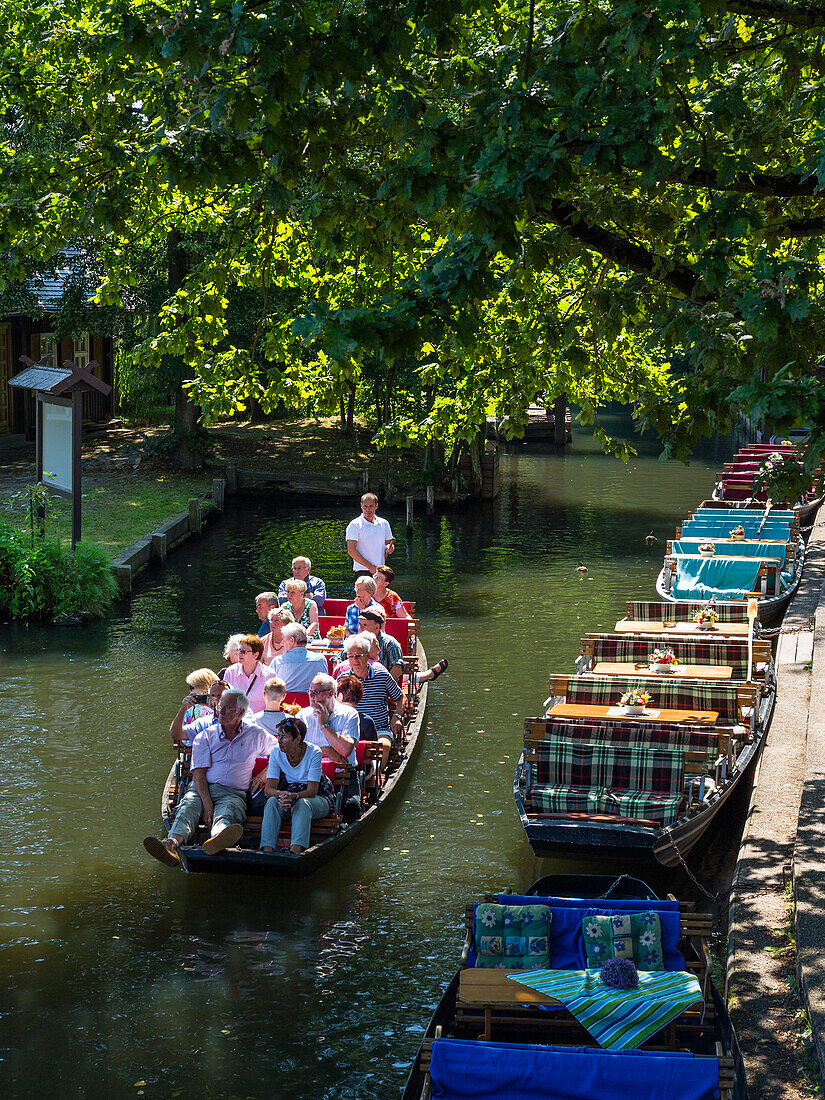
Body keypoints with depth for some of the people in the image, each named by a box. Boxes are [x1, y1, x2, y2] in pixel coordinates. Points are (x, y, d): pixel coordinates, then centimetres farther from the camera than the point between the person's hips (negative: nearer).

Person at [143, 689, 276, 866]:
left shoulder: (256, 735, 15)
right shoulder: (205, 736, 12)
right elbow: (199, 774, 0)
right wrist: (207, 804, -16)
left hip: (234, 793, -1)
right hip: (202, 790, 1)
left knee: (226, 813, -39)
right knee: (187, 807, -35)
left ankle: (218, 838, -76)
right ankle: (173, 843, -66)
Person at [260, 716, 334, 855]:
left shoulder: (313, 752, -17)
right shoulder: (277, 753, -7)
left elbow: (312, 790, -22)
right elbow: (269, 788, -12)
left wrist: (294, 796, -43)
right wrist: (282, 795, -36)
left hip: (317, 798, -3)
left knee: (302, 803, -37)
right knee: (272, 801, -30)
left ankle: (295, 851, -55)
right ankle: (267, 850, -44)